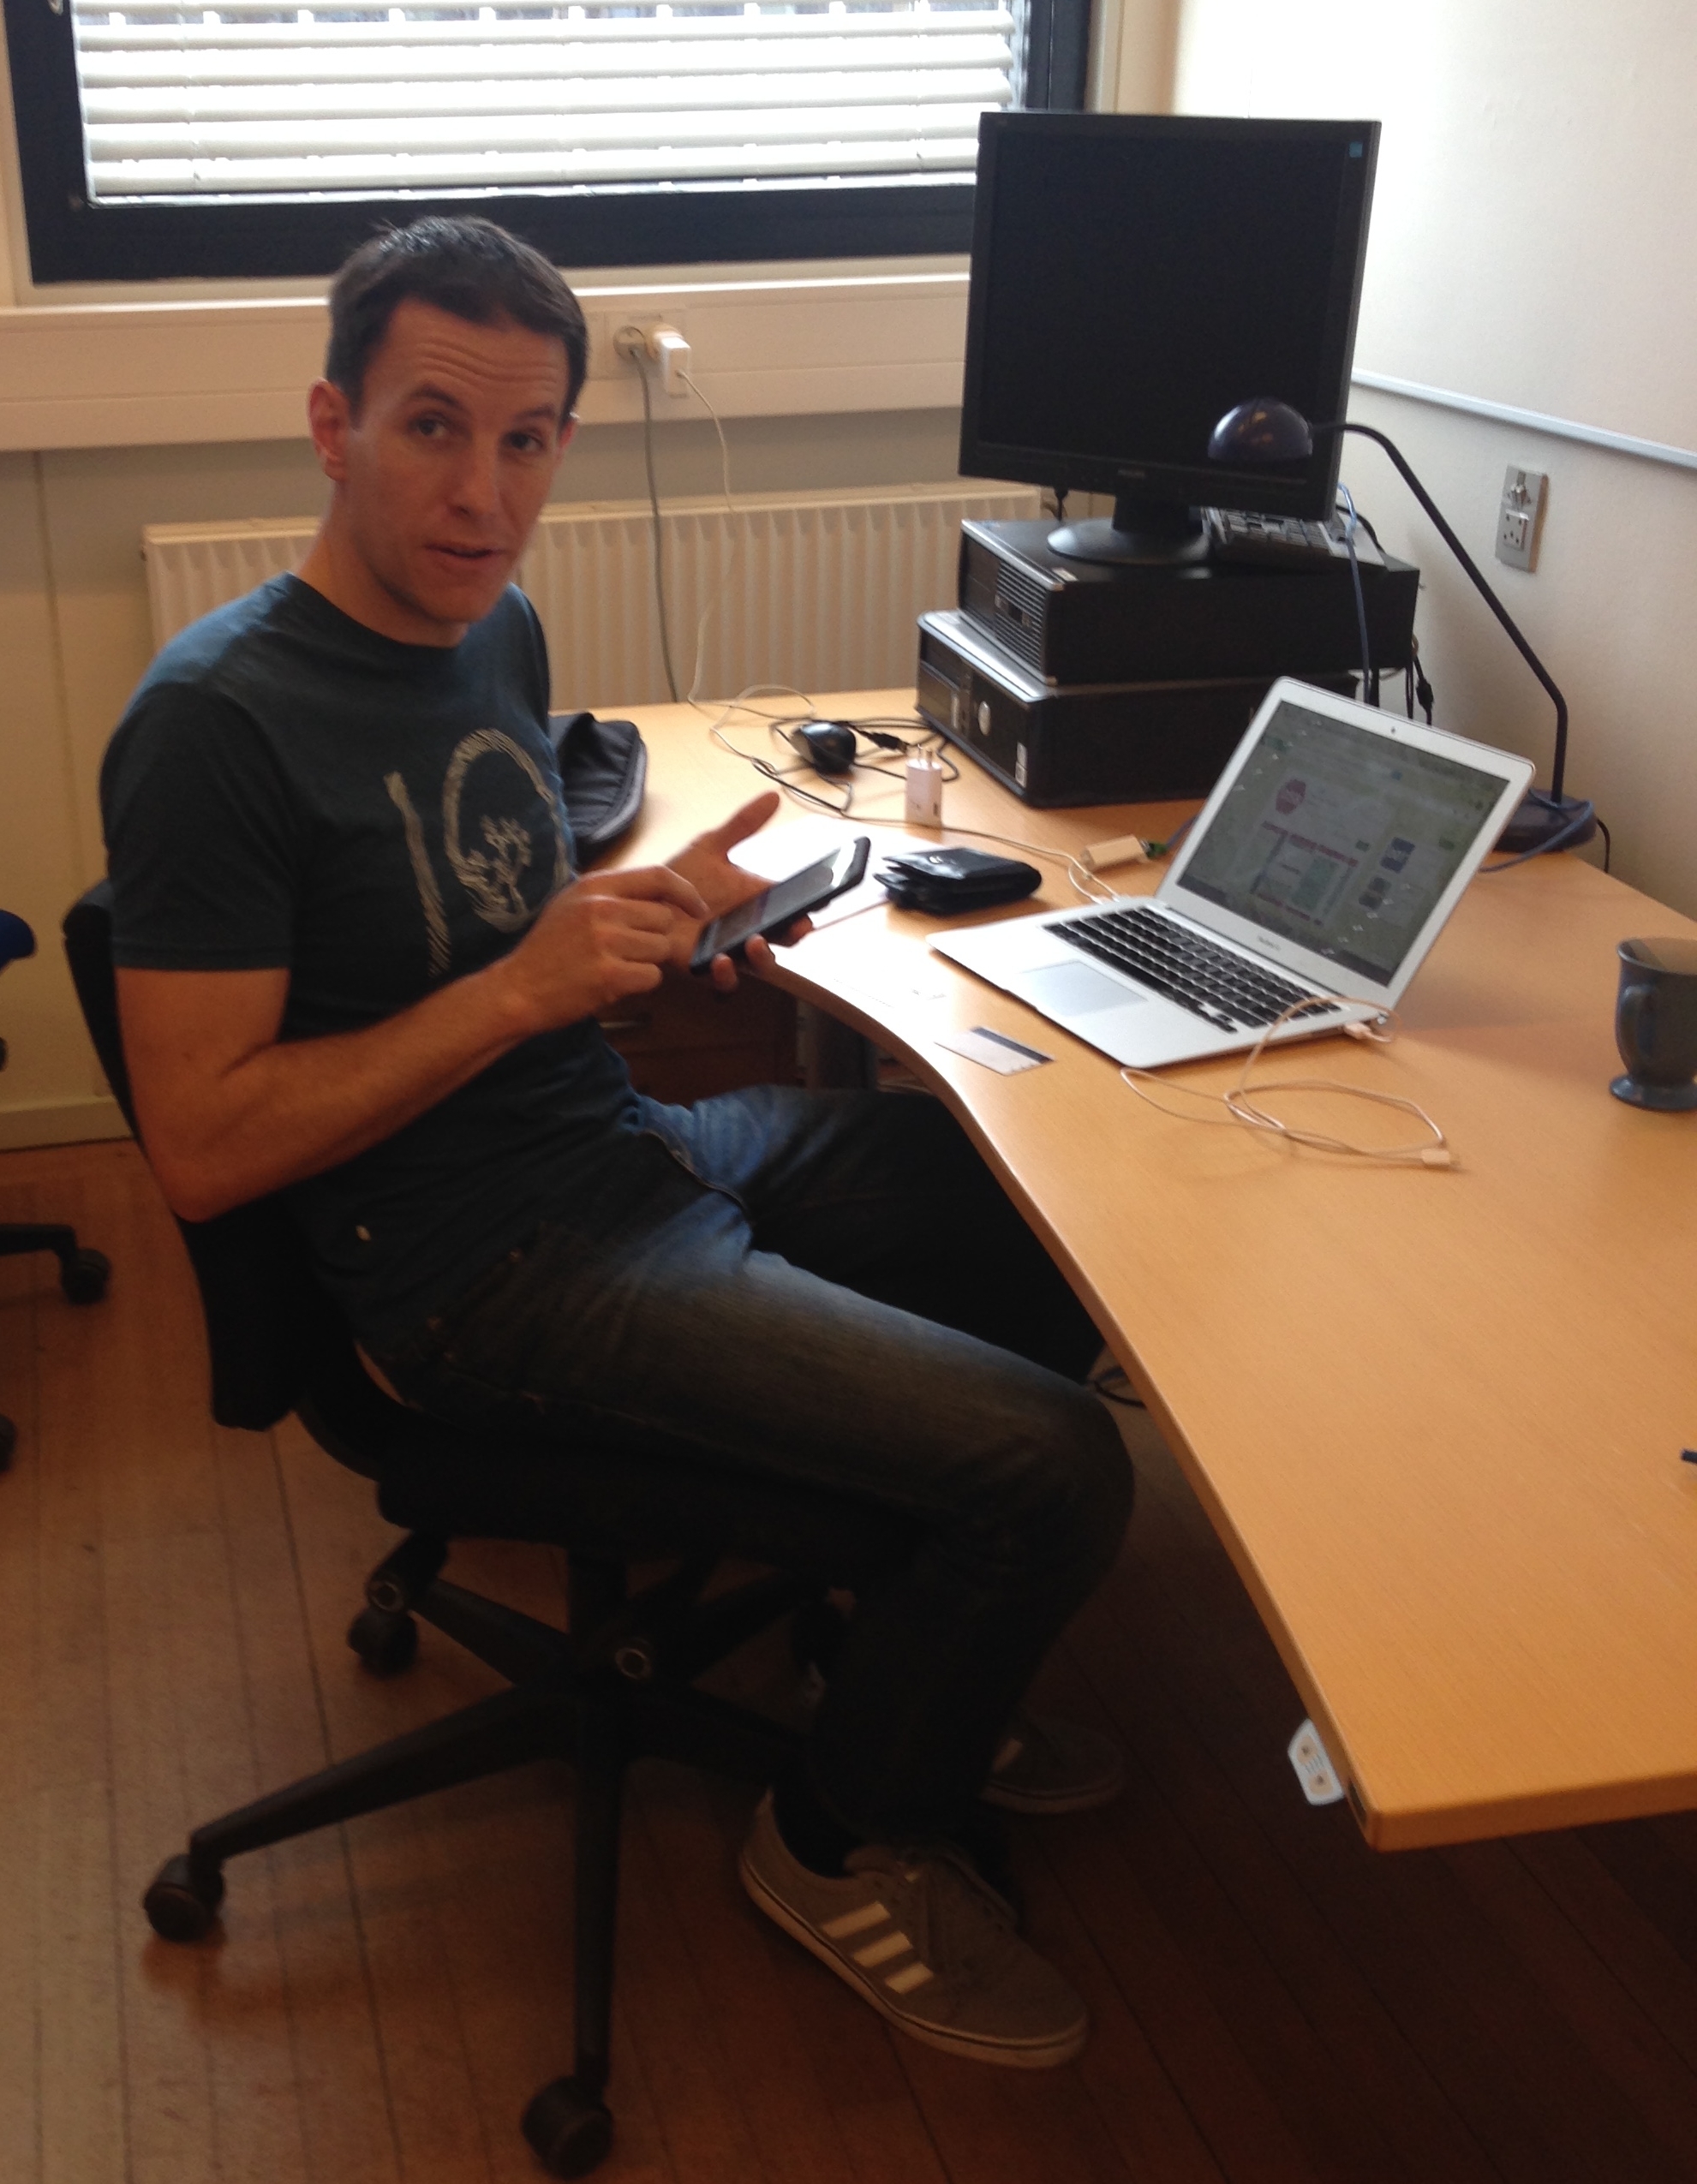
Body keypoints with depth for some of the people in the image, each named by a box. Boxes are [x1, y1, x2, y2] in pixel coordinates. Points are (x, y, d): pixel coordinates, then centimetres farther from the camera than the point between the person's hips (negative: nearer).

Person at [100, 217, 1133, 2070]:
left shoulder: (496, 624, 8)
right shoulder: (220, 721, -18)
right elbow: (201, 1147, -20)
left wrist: (659, 913, 1)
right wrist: (527, 985, -24)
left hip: (637, 1144, 10)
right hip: (486, 1265, -9)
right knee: (1053, 1471, -17)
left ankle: (917, 1679, 29)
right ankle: (851, 1836, 12)